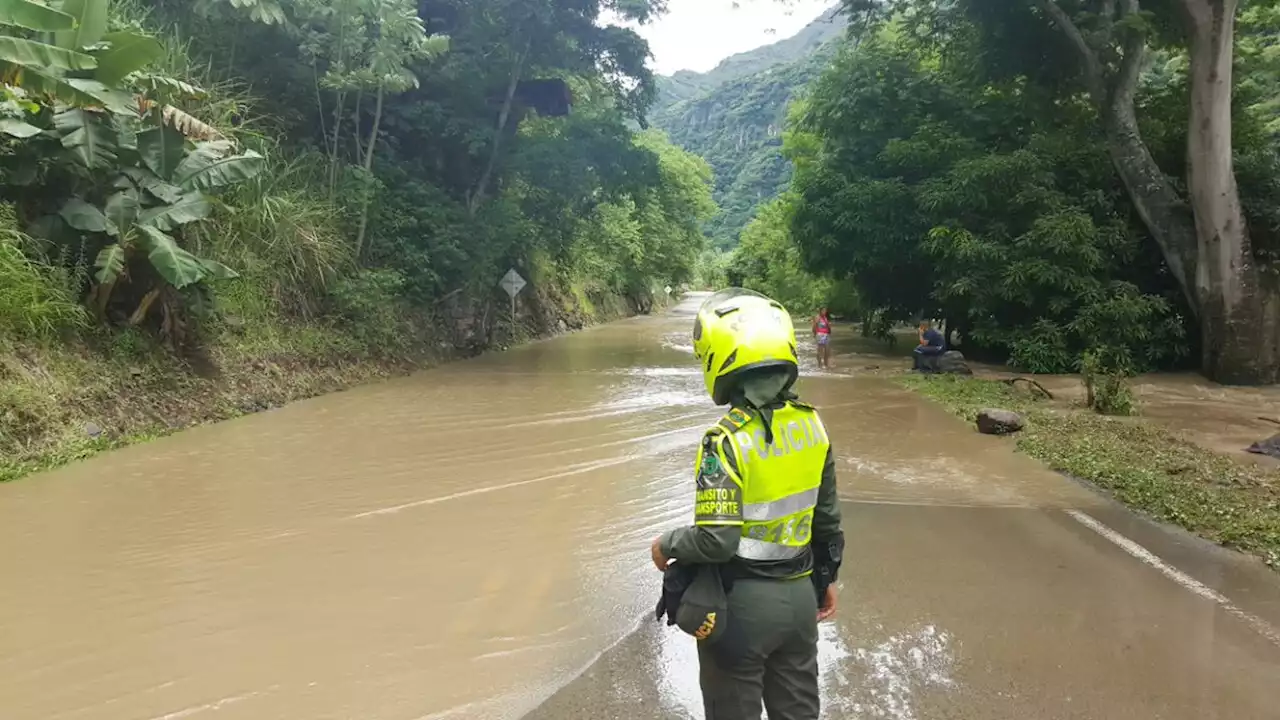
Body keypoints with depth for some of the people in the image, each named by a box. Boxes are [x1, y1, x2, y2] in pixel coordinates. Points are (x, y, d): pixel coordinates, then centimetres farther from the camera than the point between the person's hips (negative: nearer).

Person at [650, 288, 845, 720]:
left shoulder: (727, 440, -23)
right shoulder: (811, 424, -4)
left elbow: (716, 540, -26)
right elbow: (828, 517, 5)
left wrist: (666, 545, -6)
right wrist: (827, 578, 19)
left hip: (743, 602, -6)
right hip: (800, 595, 6)